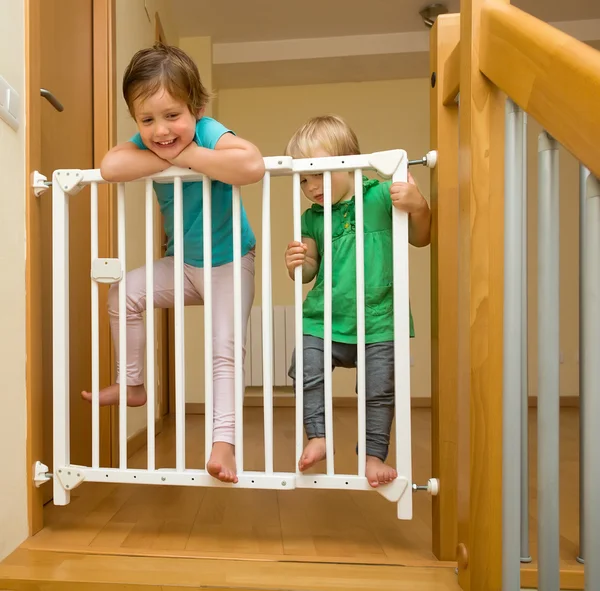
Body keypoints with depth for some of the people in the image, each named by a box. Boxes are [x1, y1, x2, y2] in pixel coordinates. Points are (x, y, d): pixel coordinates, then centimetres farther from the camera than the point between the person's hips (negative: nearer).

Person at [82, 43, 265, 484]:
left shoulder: (209, 133, -23)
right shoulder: (145, 142, -7)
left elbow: (253, 166, -45)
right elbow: (110, 167, -29)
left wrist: (187, 155, -35)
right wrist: (172, 156, -26)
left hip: (230, 264, -5)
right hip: (183, 264, 5)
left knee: (225, 348, -11)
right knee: (123, 293, -8)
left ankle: (224, 442, 0)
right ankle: (133, 386, 10)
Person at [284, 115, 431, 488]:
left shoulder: (381, 196, -2)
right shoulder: (312, 218, 6)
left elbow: (420, 239, 5)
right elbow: (311, 269, 11)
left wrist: (419, 208, -14)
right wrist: (298, 265, -12)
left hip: (377, 321, -2)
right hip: (323, 320, 3)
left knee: (379, 390, 4)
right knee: (308, 374, -10)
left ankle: (374, 454, 23)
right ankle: (318, 436, 12)